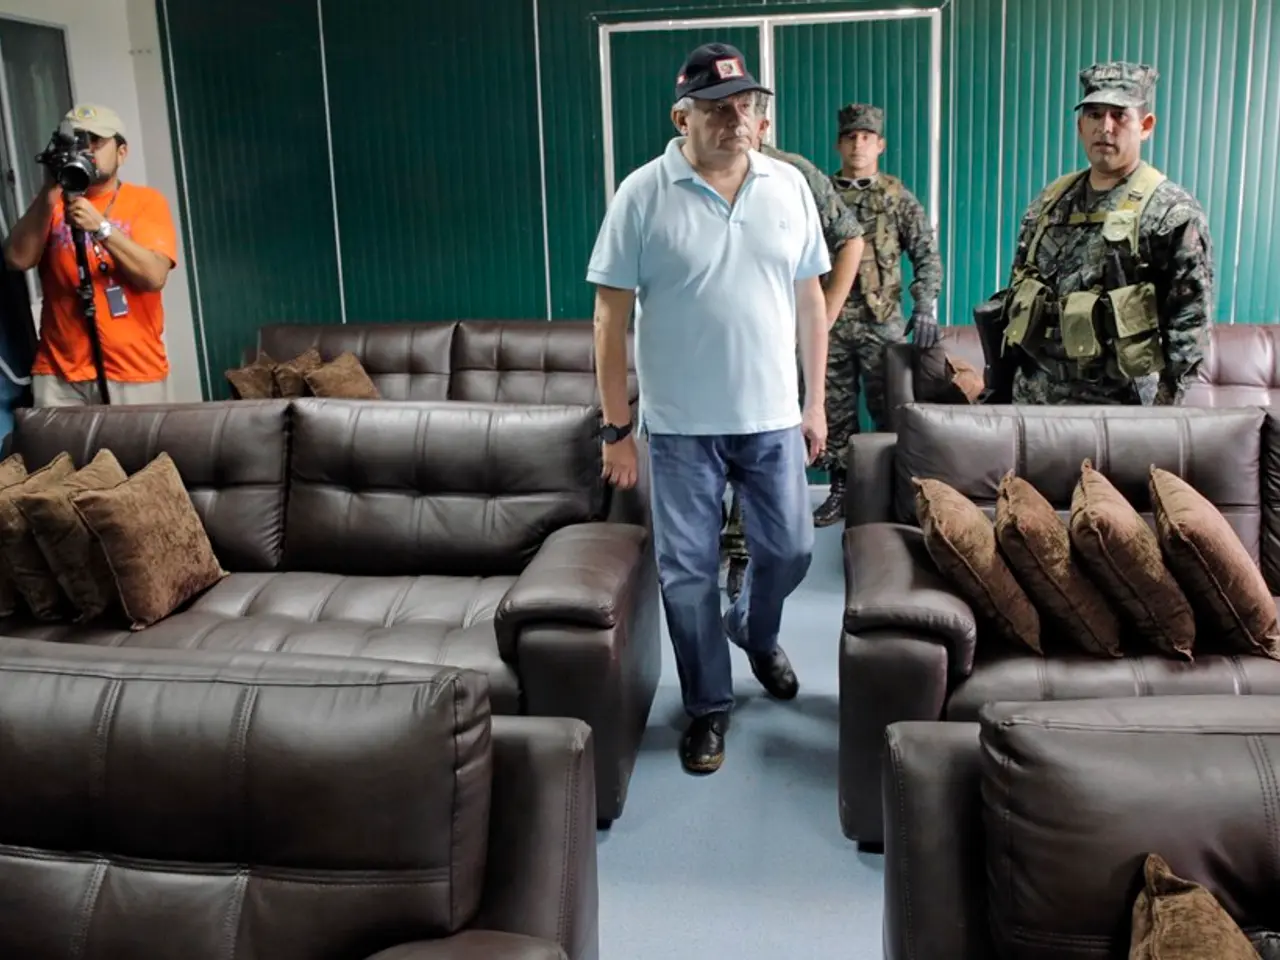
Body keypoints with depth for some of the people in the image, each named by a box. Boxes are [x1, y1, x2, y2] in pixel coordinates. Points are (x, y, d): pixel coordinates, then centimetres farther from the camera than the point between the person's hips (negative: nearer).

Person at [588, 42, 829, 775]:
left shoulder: (790, 187, 1)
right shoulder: (643, 195, -9)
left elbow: (810, 300, 7)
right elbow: (611, 315, -8)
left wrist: (815, 404, 6)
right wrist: (617, 427, -8)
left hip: (773, 419, 3)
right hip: (680, 426, -3)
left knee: (790, 550, 14)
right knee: (688, 572, 6)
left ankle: (756, 633, 46)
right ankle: (709, 706, 25)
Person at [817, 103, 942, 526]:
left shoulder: (898, 197, 3)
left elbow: (927, 255, 0)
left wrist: (925, 308, -13)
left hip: (882, 321, -1)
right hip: (830, 320, 2)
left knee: (888, 410, 3)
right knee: (836, 411, 7)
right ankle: (841, 489, 17)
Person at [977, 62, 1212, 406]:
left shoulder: (1171, 212, -8)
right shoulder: (1049, 202, 9)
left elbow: (1190, 320, -11)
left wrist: (1164, 405, -17)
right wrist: (997, 388, 10)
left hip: (1116, 404, -5)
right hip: (1031, 394, 5)